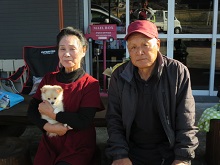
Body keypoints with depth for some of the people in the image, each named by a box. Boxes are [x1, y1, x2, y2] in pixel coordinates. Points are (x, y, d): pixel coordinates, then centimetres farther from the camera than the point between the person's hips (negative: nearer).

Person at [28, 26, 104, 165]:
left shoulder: (90, 84, -9)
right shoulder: (49, 79, 6)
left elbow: (84, 121, -18)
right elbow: (32, 110, 0)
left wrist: (52, 114, -15)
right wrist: (47, 126, -18)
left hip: (78, 148, -3)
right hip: (49, 144, 4)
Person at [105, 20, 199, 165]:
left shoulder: (178, 72, -9)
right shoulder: (119, 76, -4)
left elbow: (186, 121, -8)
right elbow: (114, 120, -3)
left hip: (168, 150, -1)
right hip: (131, 152, 1)